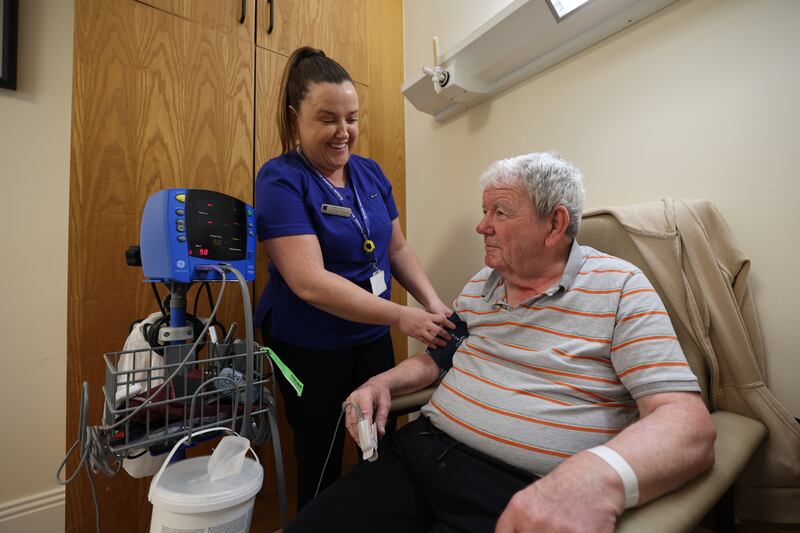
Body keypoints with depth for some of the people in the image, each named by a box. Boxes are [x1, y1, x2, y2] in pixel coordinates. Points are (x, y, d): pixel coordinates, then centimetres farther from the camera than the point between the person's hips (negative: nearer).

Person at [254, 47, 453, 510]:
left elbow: (397, 248, 5)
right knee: (320, 464, 17)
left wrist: (433, 302, -10)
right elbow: (309, 282, -27)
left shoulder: (370, 172, 2)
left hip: (371, 338, 6)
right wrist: (402, 316, -29)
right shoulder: (281, 179, -17)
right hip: (309, 350, -5)